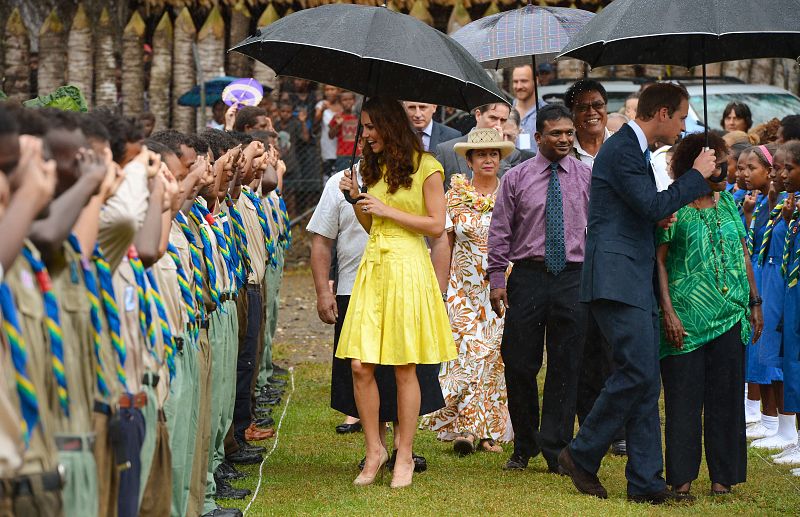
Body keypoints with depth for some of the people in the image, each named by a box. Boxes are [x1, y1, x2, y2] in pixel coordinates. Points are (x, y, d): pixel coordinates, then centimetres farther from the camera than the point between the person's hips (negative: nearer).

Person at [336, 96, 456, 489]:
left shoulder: (425, 168, -3)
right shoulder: (373, 168, 16)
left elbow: (436, 225, -7)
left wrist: (388, 210, -10)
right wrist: (356, 200, 4)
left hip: (407, 268, -6)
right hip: (373, 265, 6)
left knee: (405, 368, -2)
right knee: (360, 366, -3)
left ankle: (404, 455, 8)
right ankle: (374, 450, 9)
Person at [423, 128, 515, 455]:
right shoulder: (455, 196, 4)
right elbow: (444, 242, 7)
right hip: (464, 289, -1)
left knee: (494, 356, -1)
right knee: (468, 352, -11)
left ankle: (489, 431, 5)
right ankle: (465, 428, -10)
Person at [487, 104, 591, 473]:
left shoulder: (588, 177, 6)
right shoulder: (516, 178, 4)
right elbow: (500, 231, 5)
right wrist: (496, 279, -1)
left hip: (573, 277, 0)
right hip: (528, 275, 0)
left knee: (565, 367, 1)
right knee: (519, 364, 2)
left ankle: (555, 449, 9)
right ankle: (524, 446, 18)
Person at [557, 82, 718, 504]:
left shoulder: (635, 150, 21)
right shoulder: (621, 149, -11)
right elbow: (653, 205, -20)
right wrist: (697, 175, -9)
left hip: (636, 283, 10)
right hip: (616, 279, -10)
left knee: (645, 382, 6)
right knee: (637, 372, -15)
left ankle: (645, 481, 6)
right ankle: (582, 455, -1)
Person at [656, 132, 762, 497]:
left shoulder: (727, 201, 11)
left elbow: (743, 254, 18)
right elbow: (658, 261, -8)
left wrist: (754, 302, 15)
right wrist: (668, 312, -15)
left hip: (730, 316, 5)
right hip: (687, 317, -5)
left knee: (726, 397, 6)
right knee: (684, 396, -1)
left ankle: (722, 476, 13)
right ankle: (682, 477, 6)